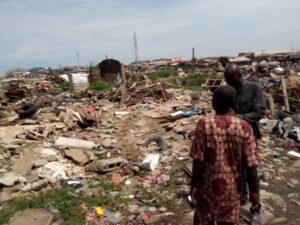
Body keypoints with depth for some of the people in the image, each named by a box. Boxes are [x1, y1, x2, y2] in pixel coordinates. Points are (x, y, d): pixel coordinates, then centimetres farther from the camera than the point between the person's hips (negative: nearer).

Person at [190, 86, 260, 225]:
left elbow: (198, 161, -15)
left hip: (208, 186, -1)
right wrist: (254, 191, 2)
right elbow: (251, 164, -10)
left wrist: (194, 185, -3)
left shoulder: (204, 125, -17)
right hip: (232, 188, 1)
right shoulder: (244, 128, -13)